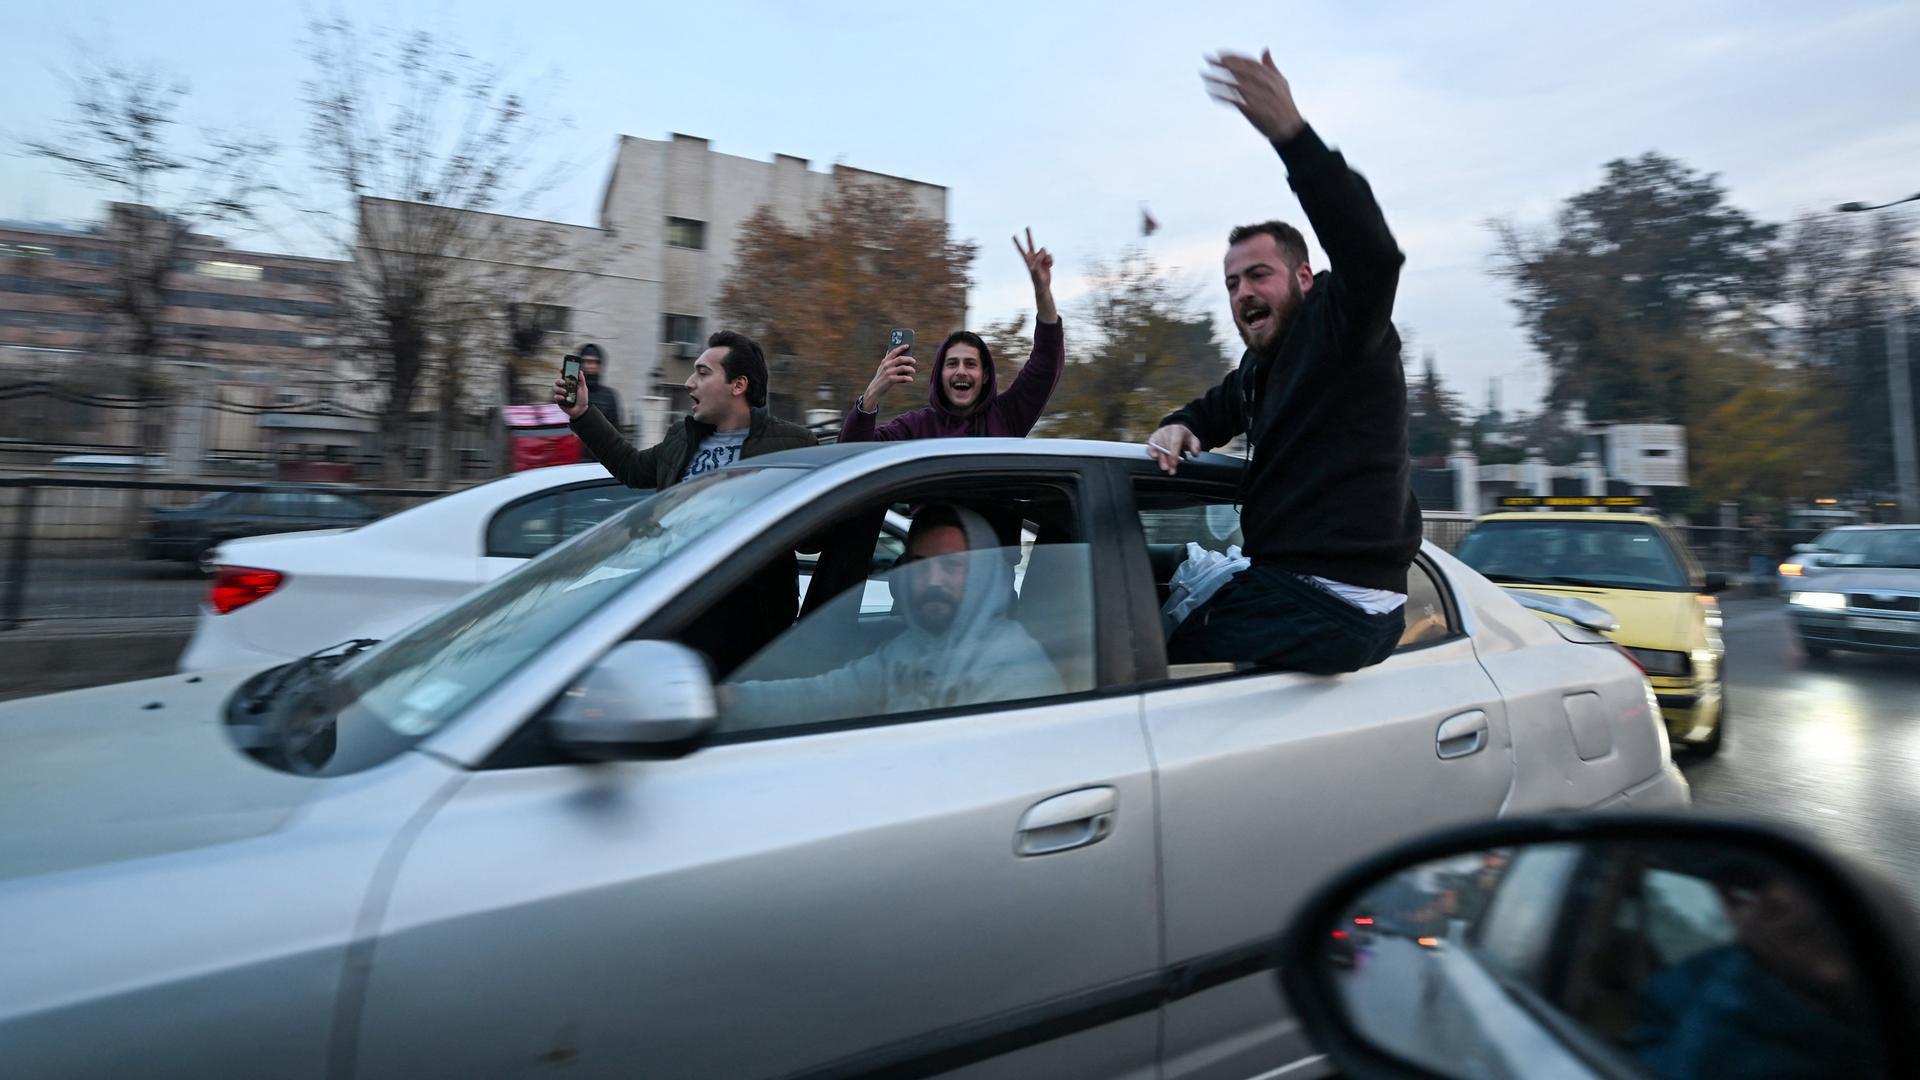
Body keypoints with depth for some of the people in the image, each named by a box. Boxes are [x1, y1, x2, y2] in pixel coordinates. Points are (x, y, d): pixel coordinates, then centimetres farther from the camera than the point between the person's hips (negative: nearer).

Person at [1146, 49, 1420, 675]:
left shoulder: (1339, 327, -7)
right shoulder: (1259, 367, 17)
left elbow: (1373, 254, -28)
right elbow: (1212, 413, 34)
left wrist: (1290, 132, -37)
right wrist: (1178, 428, 7)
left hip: (1335, 608, -9)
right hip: (1283, 581, 9)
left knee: (1161, 651, -15)